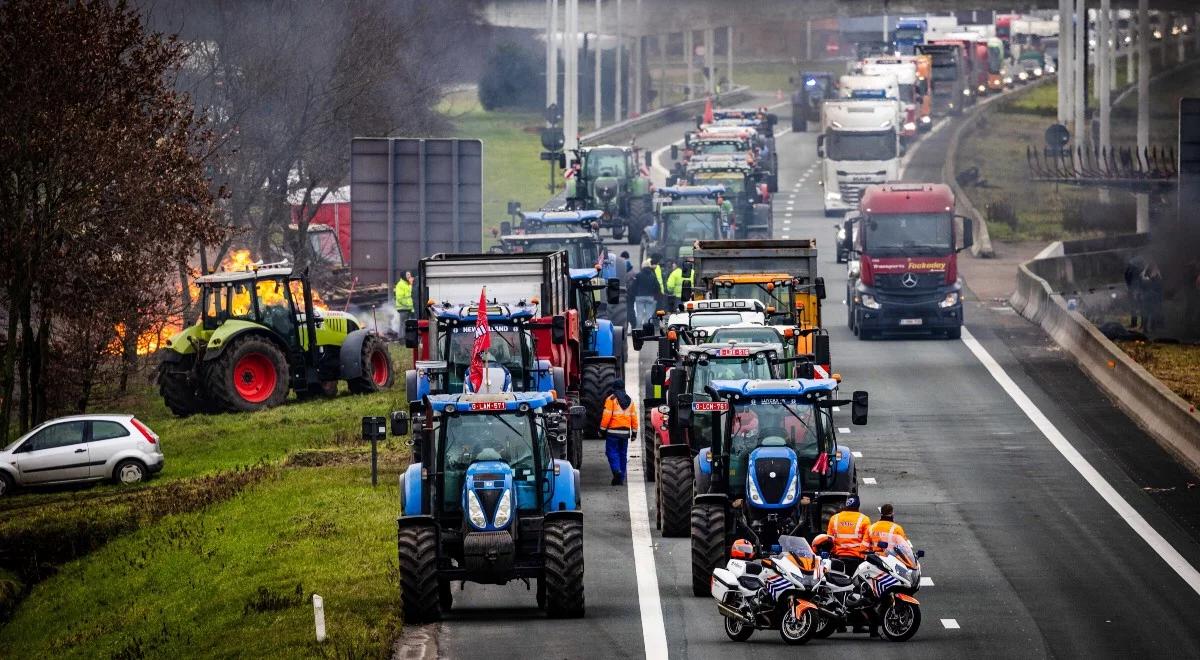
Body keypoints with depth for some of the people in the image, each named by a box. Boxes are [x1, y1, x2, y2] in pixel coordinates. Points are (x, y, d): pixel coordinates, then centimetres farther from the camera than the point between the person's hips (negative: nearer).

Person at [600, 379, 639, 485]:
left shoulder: (611, 399, -7)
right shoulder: (630, 400, 10)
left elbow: (607, 416, -12)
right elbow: (634, 416, 11)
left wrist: (603, 428, -5)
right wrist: (634, 431, 17)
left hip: (613, 431, -5)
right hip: (625, 432, 5)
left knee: (612, 452, -2)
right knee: (623, 454, 10)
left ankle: (616, 470, -25)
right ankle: (621, 478, 12)